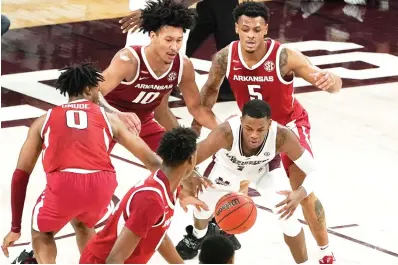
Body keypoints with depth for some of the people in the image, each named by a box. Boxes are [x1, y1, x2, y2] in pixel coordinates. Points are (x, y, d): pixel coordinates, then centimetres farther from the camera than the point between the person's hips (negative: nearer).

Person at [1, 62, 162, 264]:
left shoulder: (45, 120, 24)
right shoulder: (107, 118, 24)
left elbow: (21, 174, 23)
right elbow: (152, 162, 27)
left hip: (63, 183, -2)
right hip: (102, 184, 2)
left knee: (41, 232, 29)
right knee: (82, 224, 36)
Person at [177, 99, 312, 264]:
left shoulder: (282, 137, -42)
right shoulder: (226, 133, -45)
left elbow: (312, 170, -32)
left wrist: (300, 193, -54)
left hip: (265, 168, 0)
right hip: (227, 167, 0)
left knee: (286, 215, -15)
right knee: (203, 206, 16)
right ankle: (198, 236, 54)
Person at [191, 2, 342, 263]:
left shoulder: (285, 57, -35)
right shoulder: (225, 58, -22)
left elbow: (333, 85, -40)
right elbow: (211, 89, 1)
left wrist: (330, 80, -64)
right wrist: (196, 126, 2)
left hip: (290, 125, -4)